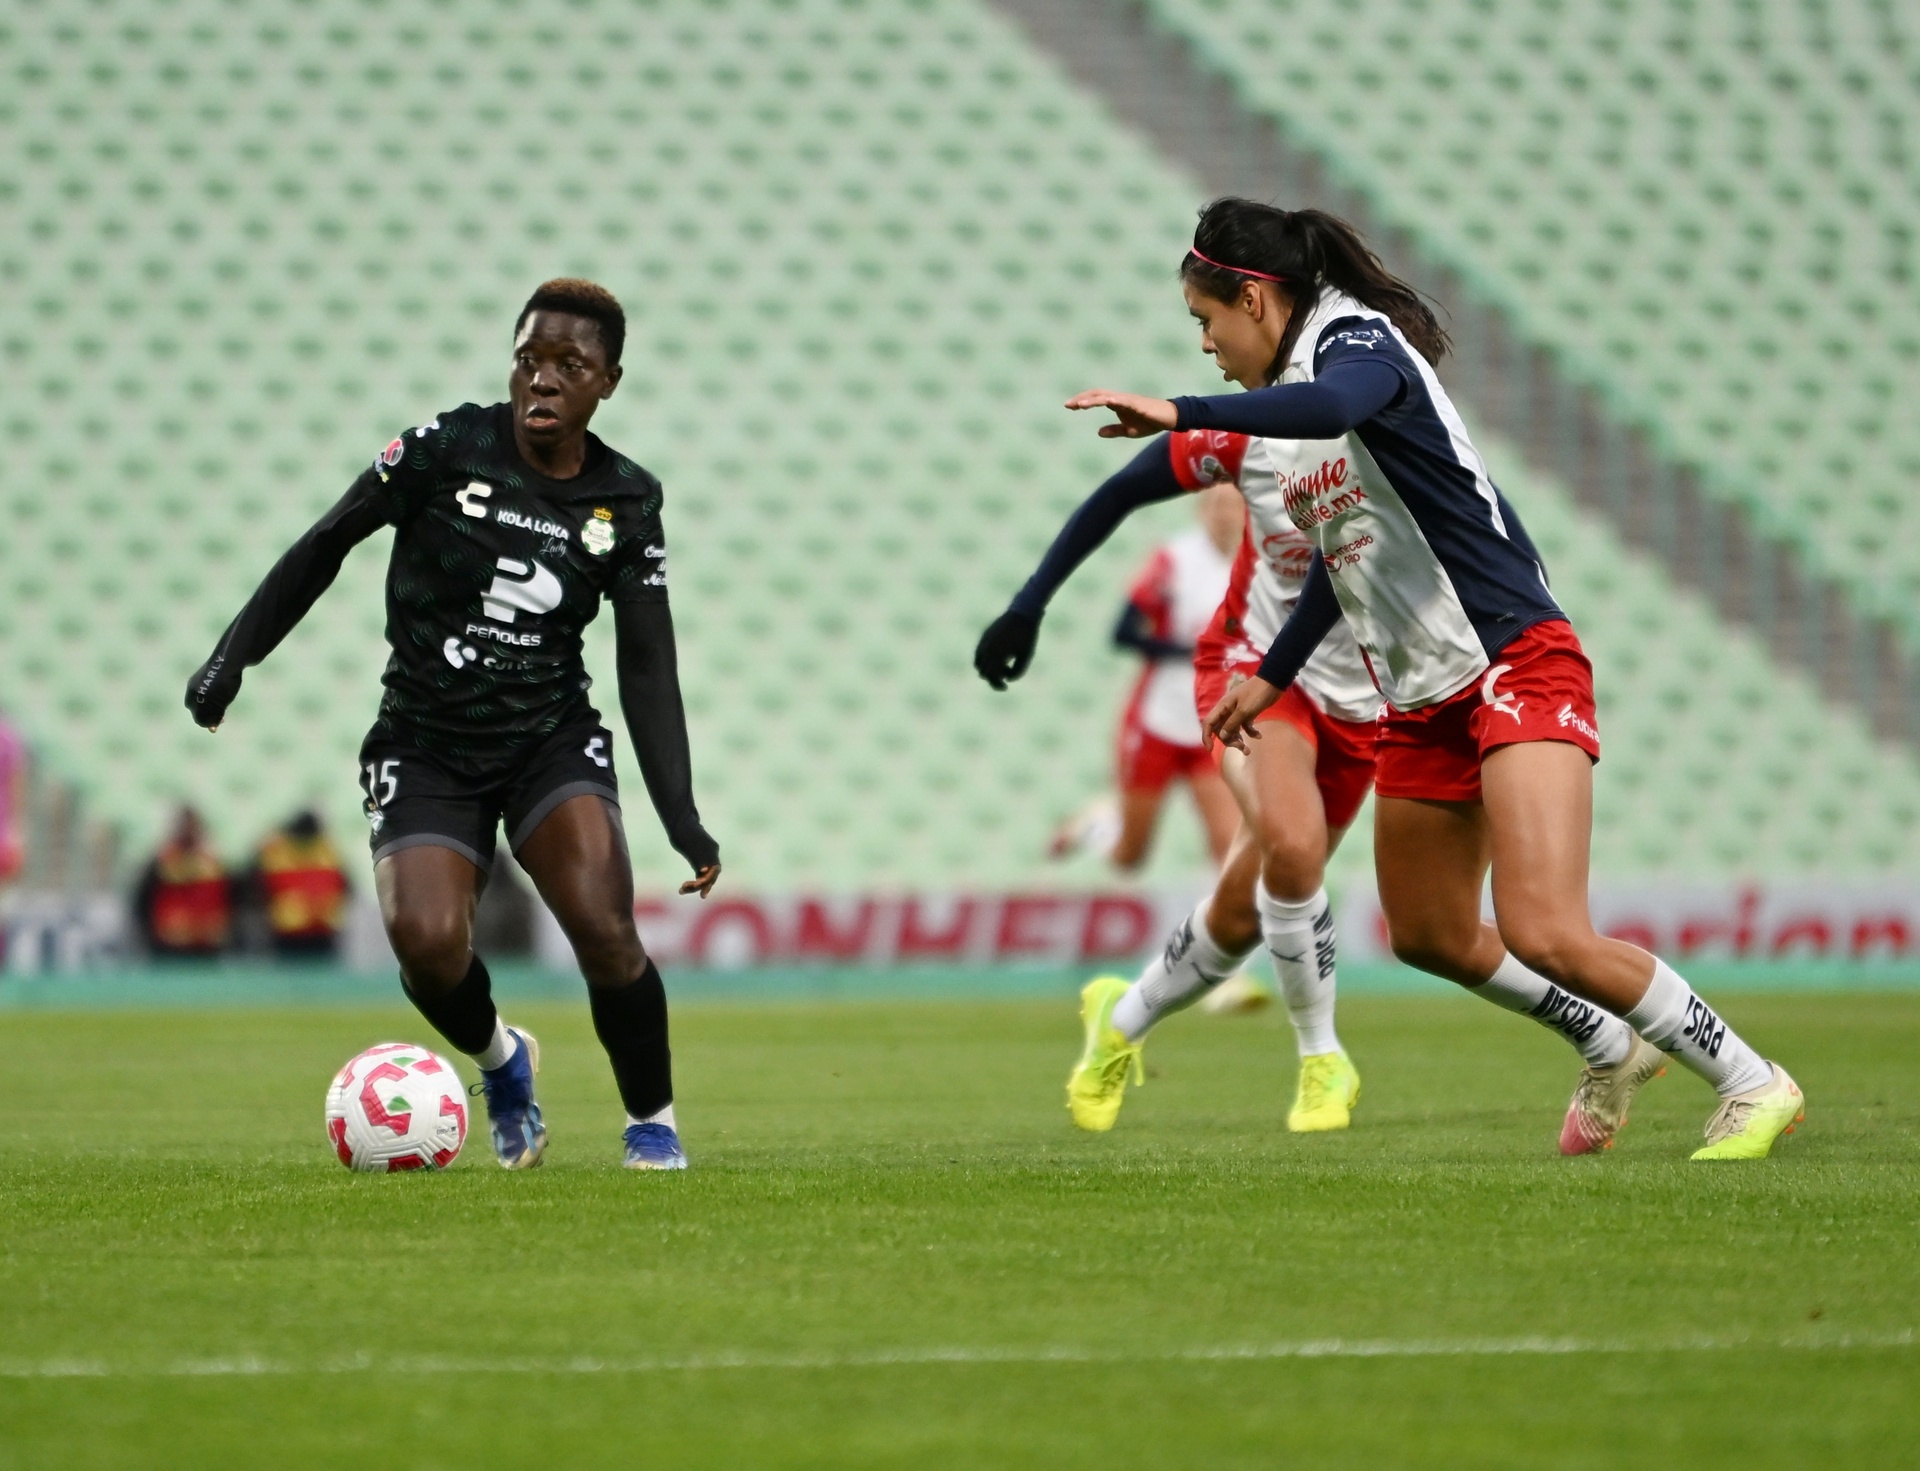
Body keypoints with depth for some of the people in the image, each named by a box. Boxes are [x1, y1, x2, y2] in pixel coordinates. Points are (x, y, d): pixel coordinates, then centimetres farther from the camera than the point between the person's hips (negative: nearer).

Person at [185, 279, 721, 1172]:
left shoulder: (626, 503, -2)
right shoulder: (447, 450, -9)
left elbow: (648, 669, -3)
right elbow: (324, 546, 3)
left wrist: (681, 818, -12)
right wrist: (233, 657, 0)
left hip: (553, 739, 1)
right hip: (424, 746, -1)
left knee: (602, 929, -23)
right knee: (425, 941, -23)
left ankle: (652, 1122, 4)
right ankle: (498, 1059, 13)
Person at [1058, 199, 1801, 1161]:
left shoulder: (1359, 336, -12)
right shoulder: (1294, 385, 15)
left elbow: (1333, 405, -39)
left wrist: (1178, 413, -39)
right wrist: (1272, 673, 39)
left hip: (1514, 665, -10)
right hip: (1424, 701, 10)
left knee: (1547, 937, -20)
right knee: (1430, 936, 19)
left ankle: (1751, 1084, -6)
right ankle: (1612, 1047, 40)